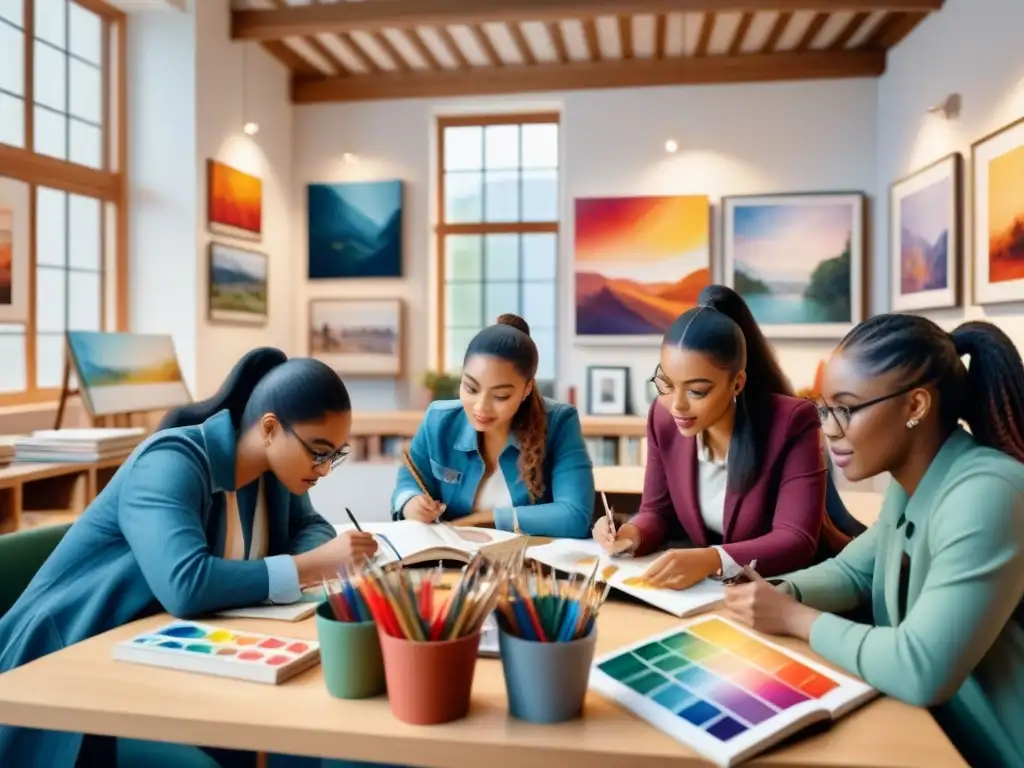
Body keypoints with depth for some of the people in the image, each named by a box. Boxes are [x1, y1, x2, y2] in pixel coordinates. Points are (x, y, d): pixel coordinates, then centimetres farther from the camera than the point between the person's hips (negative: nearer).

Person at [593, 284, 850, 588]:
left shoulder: (792, 422, -18)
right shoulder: (663, 417, -6)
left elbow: (797, 540, -23)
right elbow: (657, 511, 4)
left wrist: (712, 559, -37)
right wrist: (632, 535, -17)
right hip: (713, 587, 4)